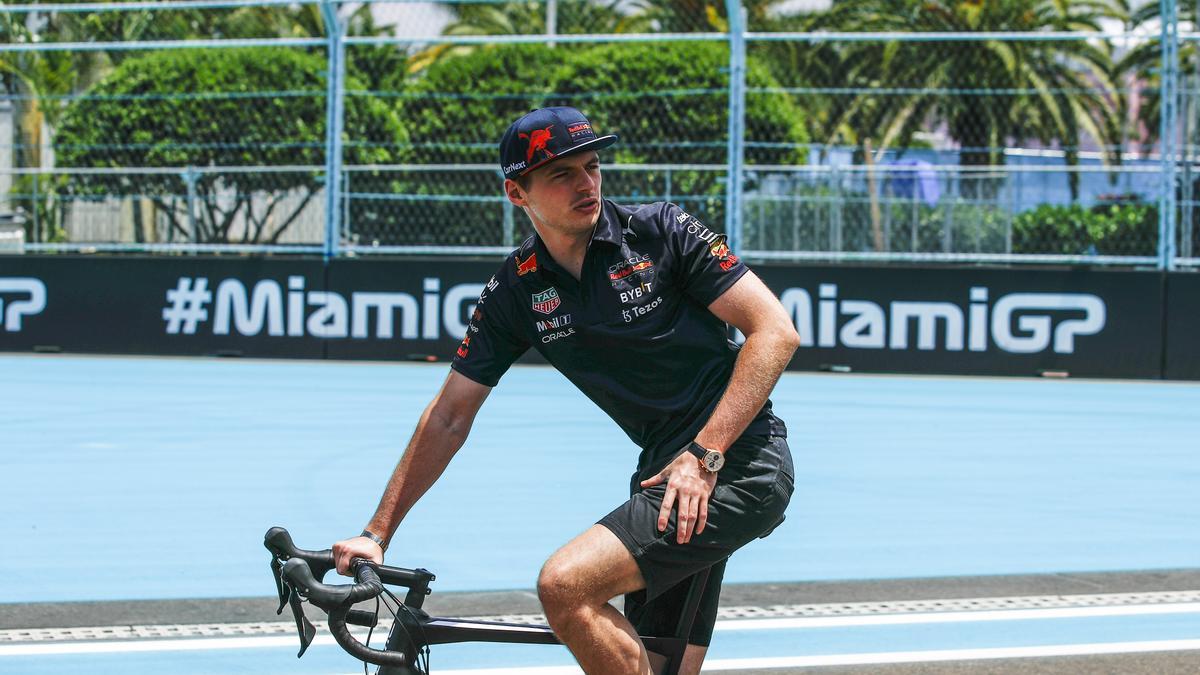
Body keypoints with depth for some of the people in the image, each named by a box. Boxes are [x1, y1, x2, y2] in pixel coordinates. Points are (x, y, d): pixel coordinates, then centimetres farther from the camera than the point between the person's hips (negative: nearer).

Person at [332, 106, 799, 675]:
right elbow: (448, 419, 10)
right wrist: (377, 533, 4)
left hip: (739, 463, -6)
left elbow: (775, 331, -10)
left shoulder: (661, 232, -7)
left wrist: (706, 456, -18)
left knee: (565, 585, -22)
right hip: (662, 474, 6)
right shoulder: (515, 292, 6)